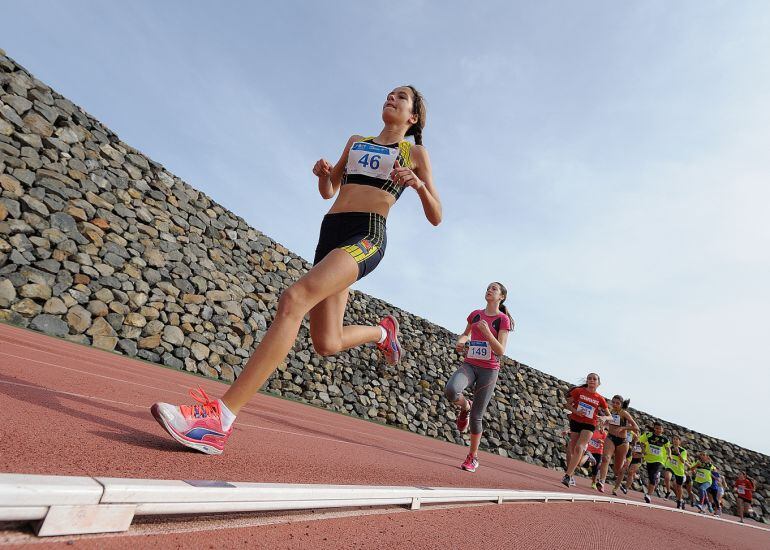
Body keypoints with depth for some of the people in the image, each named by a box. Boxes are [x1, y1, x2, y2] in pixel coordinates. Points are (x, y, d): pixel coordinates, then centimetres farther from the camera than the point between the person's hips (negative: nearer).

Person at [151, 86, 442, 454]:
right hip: (330, 234, 7)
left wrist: (419, 185, -13)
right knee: (326, 343, 7)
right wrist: (323, 173, 7)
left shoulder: (415, 153, 13)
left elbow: (436, 218, 7)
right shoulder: (356, 142, 27)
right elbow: (328, 192, 30)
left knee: (294, 299, -31)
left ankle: (219, 417, -34)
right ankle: (383, 332, 40)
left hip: (366, 237, -7)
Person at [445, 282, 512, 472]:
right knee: (450, 390, -29)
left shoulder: (503, 319, -4)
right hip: (469, 365, 3)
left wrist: (487, 332, -24)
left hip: (489, 369, -3)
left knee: (476, 416, 2)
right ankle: (465, 407, 5)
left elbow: (501, 351, -10)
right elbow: (465, 334, 24)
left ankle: (473, 457, 22)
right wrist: (460, 342, 1)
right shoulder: (475, 314, 9)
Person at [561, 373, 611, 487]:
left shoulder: (600, 399, 2)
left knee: (579, 448, -19)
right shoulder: (578, 391, 0)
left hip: (589, 425, -1)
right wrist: (575, 411, -16)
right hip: (575, 422, 1)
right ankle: (571, 476, 23)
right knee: (572, 449, 7)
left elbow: (610, 416, 7)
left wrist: (603, 418, -16)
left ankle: (568, 475, -21)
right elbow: (566, 404, 2)